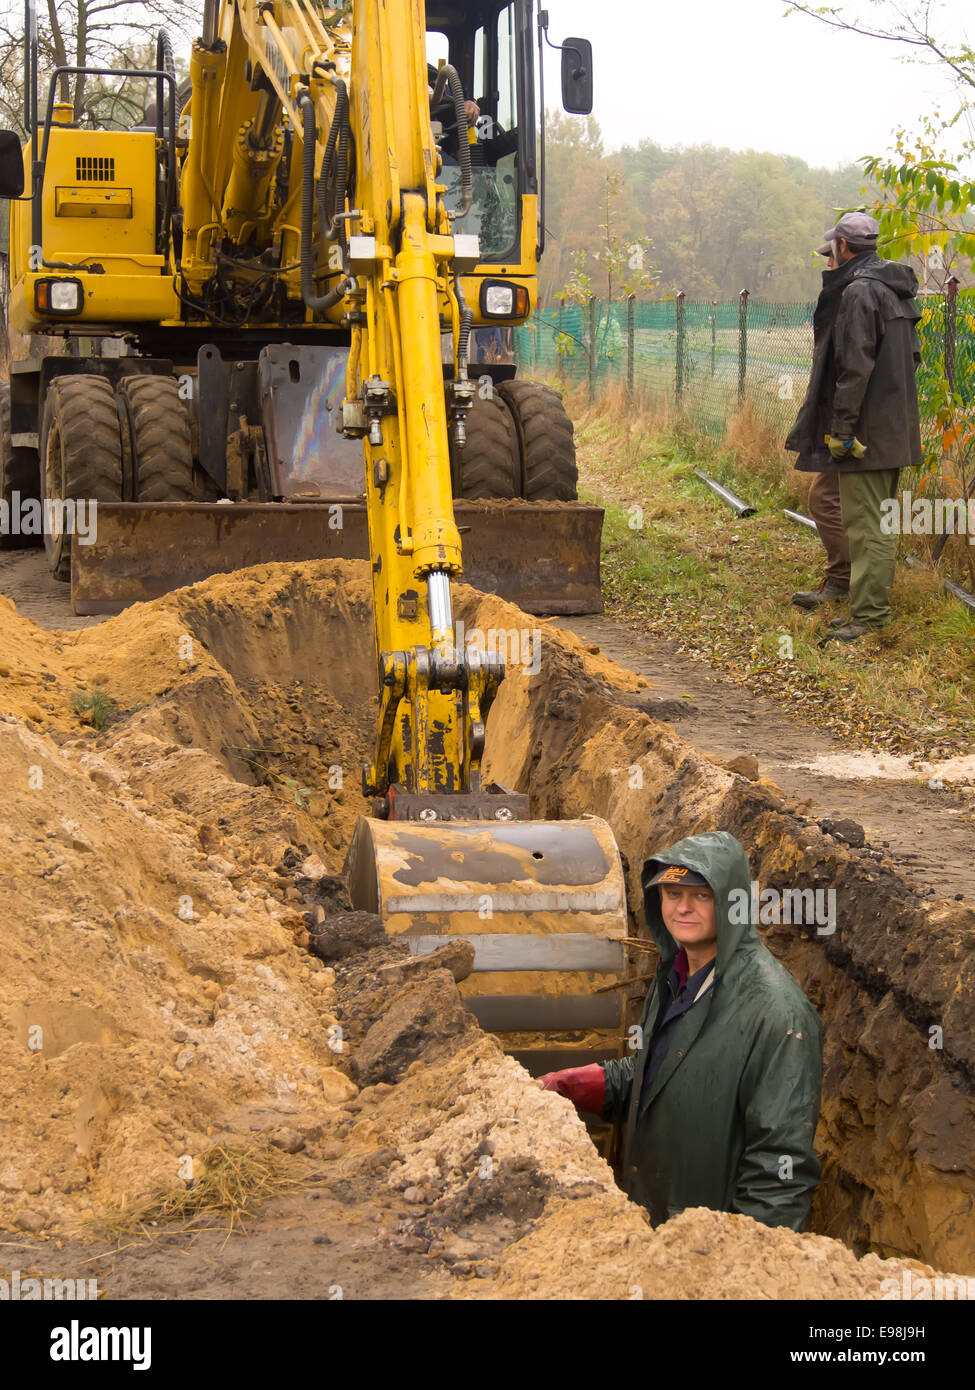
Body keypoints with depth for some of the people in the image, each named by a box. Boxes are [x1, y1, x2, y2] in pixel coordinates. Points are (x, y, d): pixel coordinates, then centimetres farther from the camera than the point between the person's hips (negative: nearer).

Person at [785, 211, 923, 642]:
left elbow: (855, 366, -21)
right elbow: (911, 357, 21)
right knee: (878, 520, 16)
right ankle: (873, 604, 24)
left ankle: (869, 618, -10)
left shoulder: (858, 291, -15)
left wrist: (842, 427, -19)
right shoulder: (896, 290, 15)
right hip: (894, 427, 10)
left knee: (865, 522, -9)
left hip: (867, 428, -10)